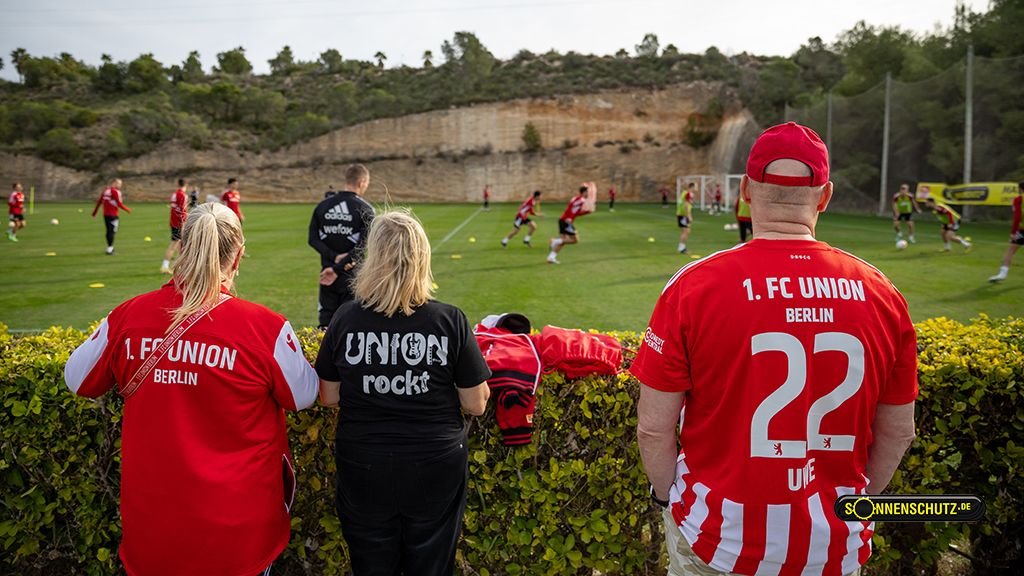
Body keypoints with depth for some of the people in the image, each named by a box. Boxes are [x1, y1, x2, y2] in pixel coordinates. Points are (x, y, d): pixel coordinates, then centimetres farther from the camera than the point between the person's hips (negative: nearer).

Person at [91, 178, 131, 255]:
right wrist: (127, 210, -1)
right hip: (113, 215, -8)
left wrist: (94, 212, 24)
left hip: (105, 214, 8)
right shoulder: (115, 192, -12)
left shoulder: (105, 191, 13)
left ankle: (110, 247, 23)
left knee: (109, 231, 15)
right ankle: (109, 249, -5)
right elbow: (119, 204, -15)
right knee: (112, 232, -4)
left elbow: (99, 202, 17)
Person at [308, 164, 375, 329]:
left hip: (327, 271, 4)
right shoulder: (365, 209, -9)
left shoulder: (323, 205, 4)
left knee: (325, 323, 12)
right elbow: (363, 246, -18)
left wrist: (334, 257, -10)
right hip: (353, 277, -4)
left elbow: (313, 239, -2)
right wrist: (337, 269, -18)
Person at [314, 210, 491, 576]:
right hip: (436, 469, 0)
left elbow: (329, 398, 0)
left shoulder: (346, 318, -10)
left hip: (364, 467, 1)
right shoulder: (450, 321, -13)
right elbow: (476, 405, -8)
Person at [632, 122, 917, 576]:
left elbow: (654, 428, -12)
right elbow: (898, 432, 4)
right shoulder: (880, 294, -6)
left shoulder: (692, 287, -16)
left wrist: (668, 496, 6)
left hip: (722, 538, -2)